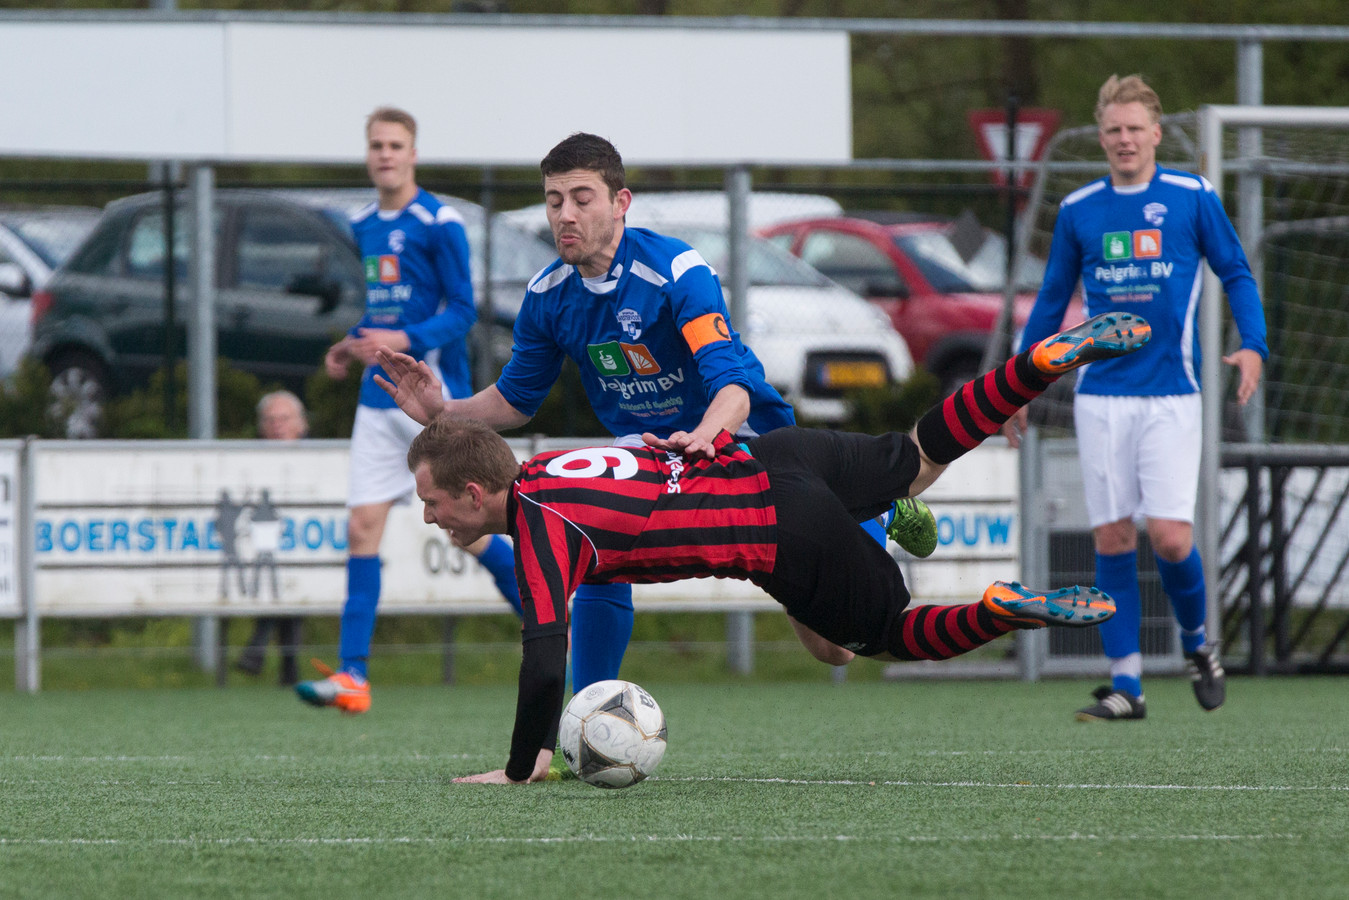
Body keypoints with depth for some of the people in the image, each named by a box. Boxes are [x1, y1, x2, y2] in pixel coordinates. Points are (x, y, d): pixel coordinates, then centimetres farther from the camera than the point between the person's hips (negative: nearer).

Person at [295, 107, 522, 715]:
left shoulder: (439, 224, -8)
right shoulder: (364, 227, 13)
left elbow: (462, 310, -11)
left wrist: (405, 340, -25)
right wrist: (352, 346, 8)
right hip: (379, 396, 6)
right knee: (362, 526, -4)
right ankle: (352, 676, -8)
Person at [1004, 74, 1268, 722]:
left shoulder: (1193, 199, 1)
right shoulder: (1078, 211, 8)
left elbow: (1235, 274, 6)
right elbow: (1053, 299, 17)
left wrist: (1252, 345, -11)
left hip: (1170, 394, -2)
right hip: (1101, 395, 2)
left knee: (1170, 539, -10)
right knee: (1112, 540, 0)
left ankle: (1197, 641, 19)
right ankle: (1125, 685, 5)